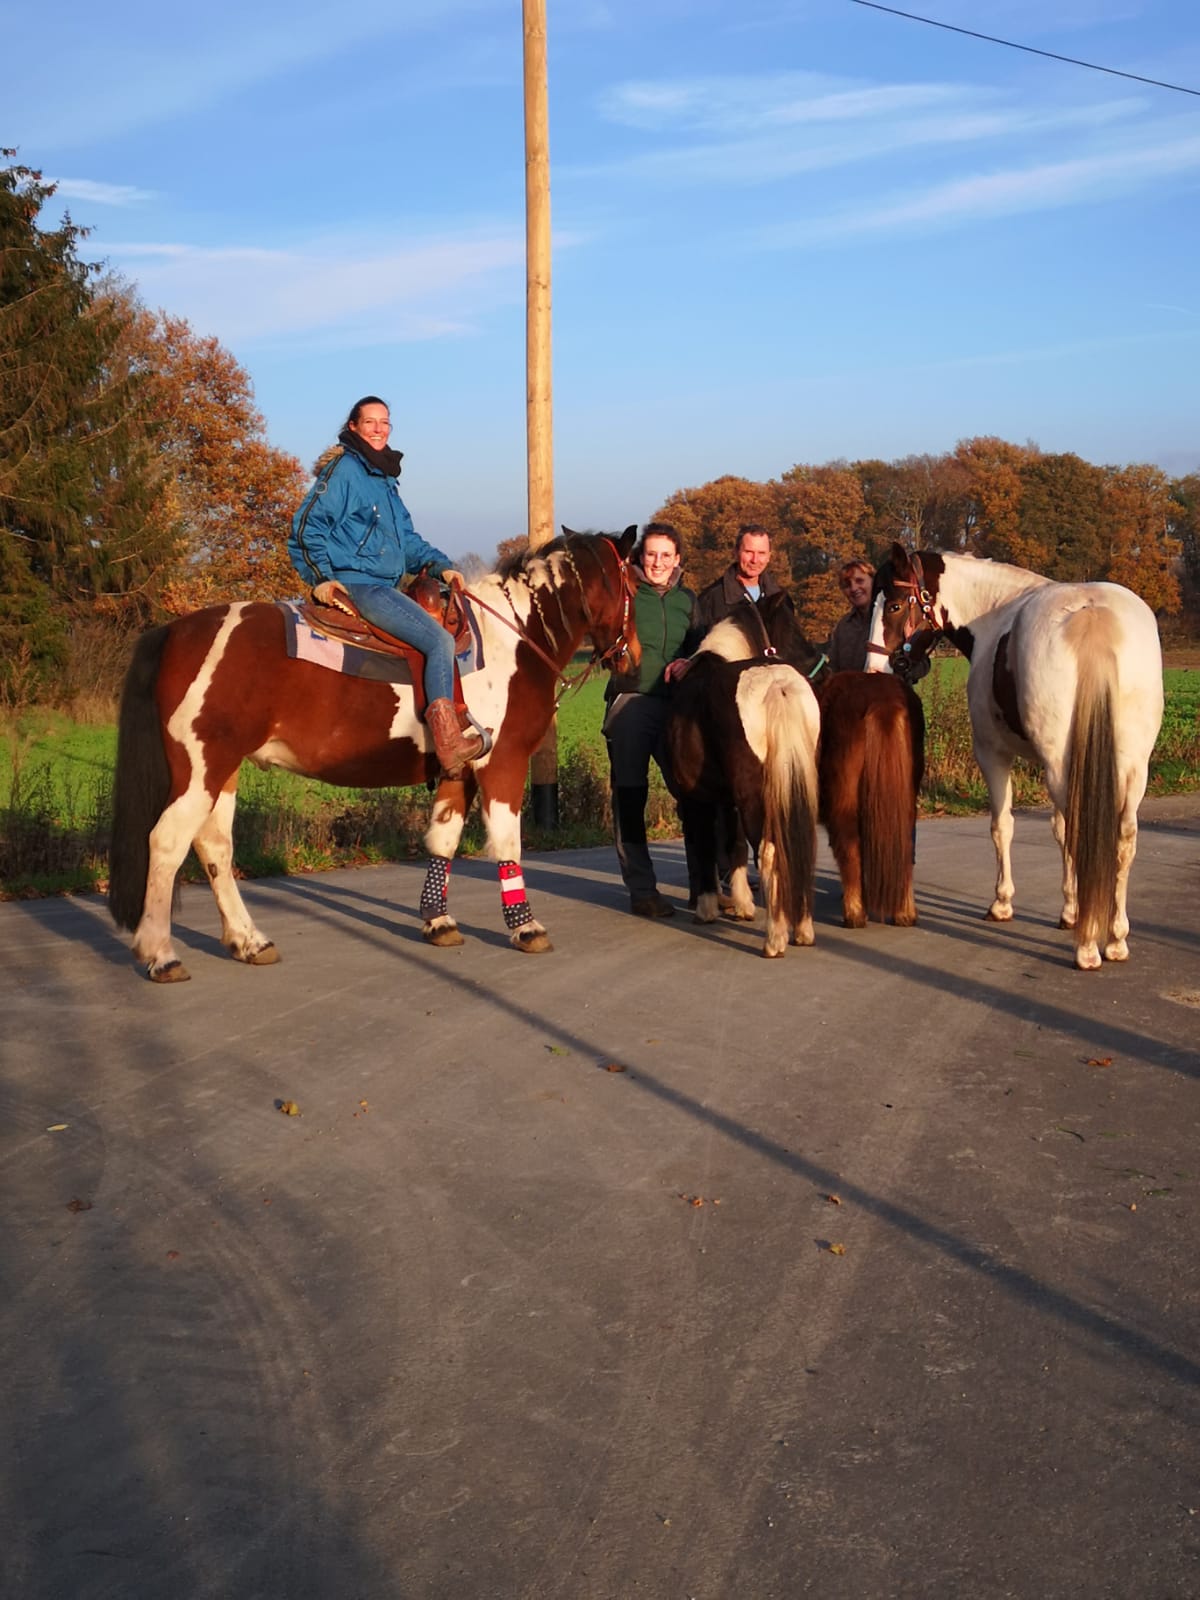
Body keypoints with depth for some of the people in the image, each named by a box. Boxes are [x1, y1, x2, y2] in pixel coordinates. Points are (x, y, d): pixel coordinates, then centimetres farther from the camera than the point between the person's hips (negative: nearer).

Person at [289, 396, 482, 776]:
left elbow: (408, 539, 25)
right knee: (439, 640, -21)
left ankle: (448, 732, 10)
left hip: (381, 587, 10)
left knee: (449, 633, 14)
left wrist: (439, 564, 10)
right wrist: (321, 577, -19)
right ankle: (447, 740, -27)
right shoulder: (343, 469, -6)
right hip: (355, 585, -10)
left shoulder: (384, 478, 22)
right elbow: (306, 527, -10)